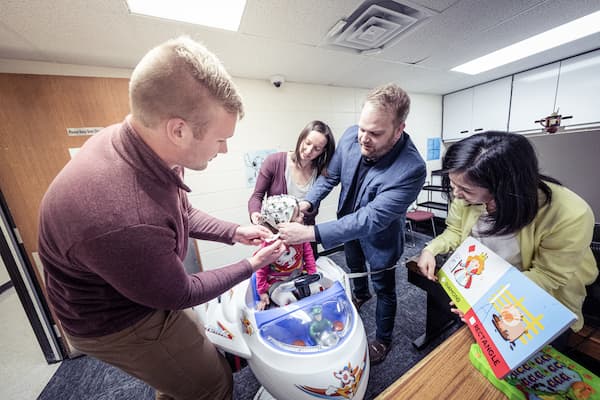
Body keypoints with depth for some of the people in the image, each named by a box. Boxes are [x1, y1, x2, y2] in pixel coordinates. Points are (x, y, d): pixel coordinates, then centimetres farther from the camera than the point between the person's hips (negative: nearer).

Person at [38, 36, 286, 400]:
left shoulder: (141, 141, -16)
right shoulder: (122, 220, -43)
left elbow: (182, 214, 0)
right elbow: (180, 294, -24)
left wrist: (234, 233, -7)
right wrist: (252, 265, -14)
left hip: (154, 290, 7)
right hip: (121, 323, -6)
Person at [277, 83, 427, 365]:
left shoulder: (411, 169, -37)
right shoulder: (351, 136, -20)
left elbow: (370, 220, -40)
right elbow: (330, 176, -9)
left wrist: (310, 233, -45)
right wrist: (306, 203, -25)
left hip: (379, 234, -5)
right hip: (349, 219, 6)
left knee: (384, 288, 18)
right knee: (354, 265, 32)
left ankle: (383, 340, 48)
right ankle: (360, 294, 67)